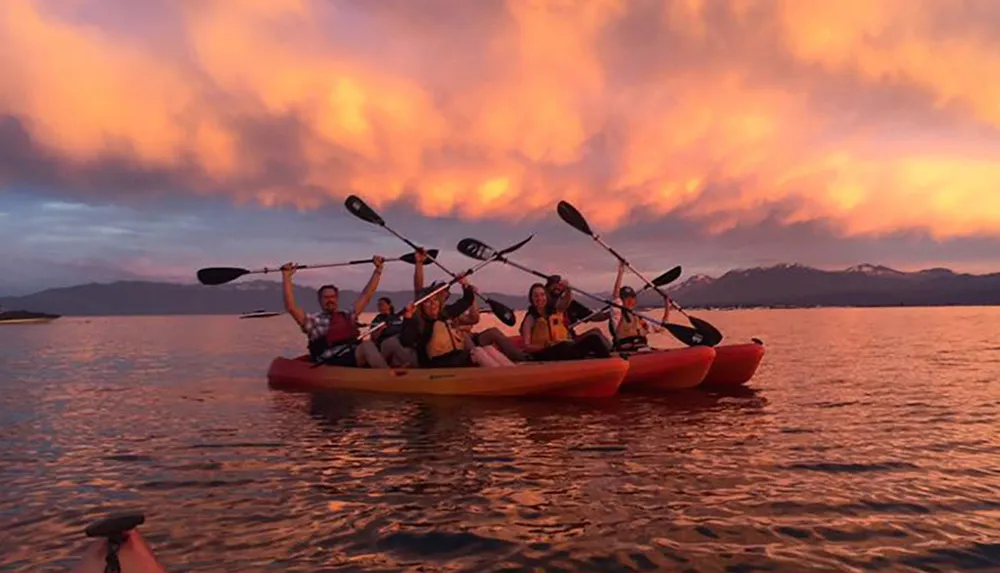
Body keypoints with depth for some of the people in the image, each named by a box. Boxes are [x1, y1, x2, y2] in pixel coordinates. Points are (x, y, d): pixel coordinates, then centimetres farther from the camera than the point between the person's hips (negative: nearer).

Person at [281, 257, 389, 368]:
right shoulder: (313, 320, 17)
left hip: (355, 357, 5)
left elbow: (366, 296, 29)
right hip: (331, 364, -5)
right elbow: (291, 307, 5)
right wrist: (286, 276, 5)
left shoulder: (347, 316, 29)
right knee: (367, 346, -34)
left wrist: (378, 269, 26)